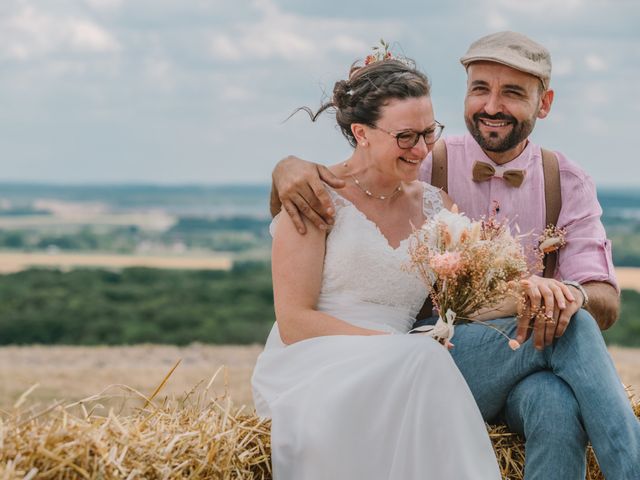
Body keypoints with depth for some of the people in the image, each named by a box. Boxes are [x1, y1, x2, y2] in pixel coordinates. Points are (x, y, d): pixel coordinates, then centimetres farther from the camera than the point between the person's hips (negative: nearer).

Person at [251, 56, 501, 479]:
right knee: (424, 359, -33)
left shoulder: (437, 207, 15)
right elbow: (294, 322, -7)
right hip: (307, 369, -4)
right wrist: (403, 348, -16)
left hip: (393, 375, 4)